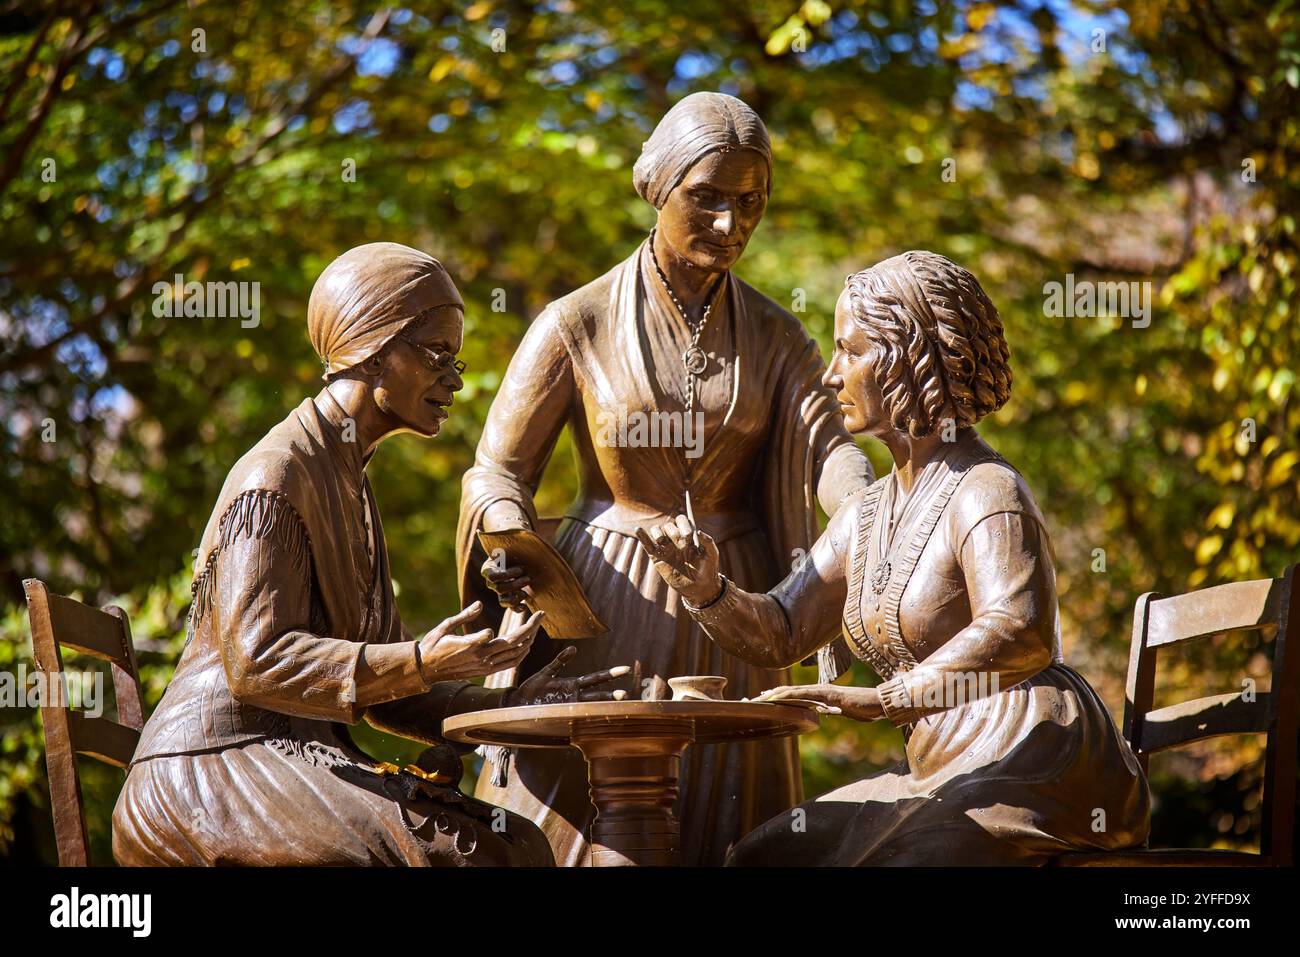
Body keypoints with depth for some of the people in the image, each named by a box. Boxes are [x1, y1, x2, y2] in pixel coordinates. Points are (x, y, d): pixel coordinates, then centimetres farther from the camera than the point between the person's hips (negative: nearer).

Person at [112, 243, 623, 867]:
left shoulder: (348, 486, 21)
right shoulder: (274, 475, -8)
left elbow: (378, 686, 19)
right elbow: (256, 661, -20)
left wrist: (505, 705, 6)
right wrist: (418, 664, -28)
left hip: (299, 760, 9)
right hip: (216, 764, -8)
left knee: (514, 843, -11)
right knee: (444, 850, -27)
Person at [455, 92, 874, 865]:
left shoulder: (775, 338, 6)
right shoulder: (576, 327, -3)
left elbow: (828, 445, -10)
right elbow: (496, 472, -3)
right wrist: (513, 534, -27)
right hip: (604, 605, -3)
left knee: (722, 834, 7)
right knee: (570, 823, -2)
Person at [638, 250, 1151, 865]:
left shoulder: (987, 492, -13)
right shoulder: (864, 518, 16)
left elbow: (1022, 635, -31)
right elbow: (778, 635, 17)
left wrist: (884, 700, -38)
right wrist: (705, 589, -3)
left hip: (1032, 766, -9)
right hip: (947, 778, 9)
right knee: (765, 857, 0)